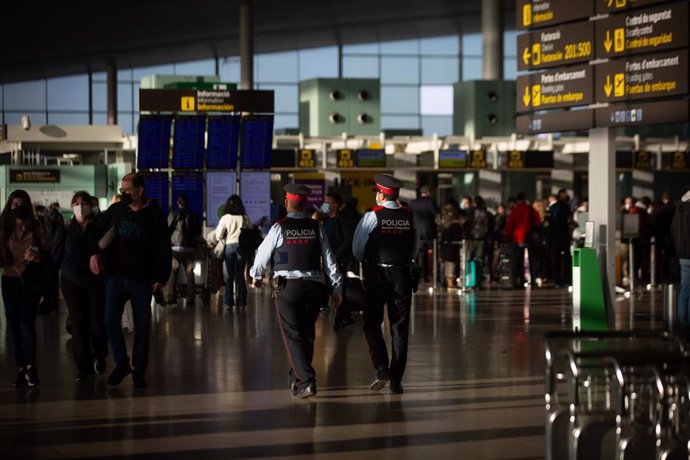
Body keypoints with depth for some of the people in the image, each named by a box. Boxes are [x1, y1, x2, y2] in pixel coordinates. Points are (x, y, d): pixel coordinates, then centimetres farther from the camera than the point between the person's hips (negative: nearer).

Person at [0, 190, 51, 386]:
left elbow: (47, 253, -1)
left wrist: (37, 256, -21)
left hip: (31, 279, -3)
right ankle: (21, 368, 9)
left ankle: (30, 366, -11)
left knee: (27, 321, -15)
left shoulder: (37, 228, 0)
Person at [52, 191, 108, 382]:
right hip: (72, 283, 1)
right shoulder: (65, 231, 6)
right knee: (78, 324, -1)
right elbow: (56, 258, 7)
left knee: (97, 323, -6)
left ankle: (99, 355, 23)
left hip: (96, 282, -1)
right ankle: (83, 368, 8)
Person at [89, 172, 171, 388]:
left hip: (142, 279, -2)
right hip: (116, 276, 2)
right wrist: (94, 252, -7)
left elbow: (164, 247, -1)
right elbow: (97, 232, 12)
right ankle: (121, 363, 7)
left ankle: (139, 370, 14)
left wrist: (161, 277, -7)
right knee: (111, 320, -9)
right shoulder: (115, 210, 5)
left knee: (142, 325, 4)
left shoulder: (154, 214, -2)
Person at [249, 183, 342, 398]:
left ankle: (306, 381, -15)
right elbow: (329, 259, 5)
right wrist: (337, 287, 12)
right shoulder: (316, 228, 4)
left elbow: (263, 254, 6)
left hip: (287, 286, -4)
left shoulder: (279, 227, -4)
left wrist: (256, 276, 25)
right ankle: (296, 377, 29)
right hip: (314, 287, 4)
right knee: (307, 334, 17)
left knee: (294, 336, -3)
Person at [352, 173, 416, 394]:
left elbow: (357, 249, -3)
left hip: (377, 275, -3)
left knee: (372, 323, 8)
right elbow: (415, 249, 9)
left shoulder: (372, 216, -9)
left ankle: (382, 369, -7)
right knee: (399, 327, 6)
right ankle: (396, 380, 7)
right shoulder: (410, 216, 1)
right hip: (403, 274, 3)